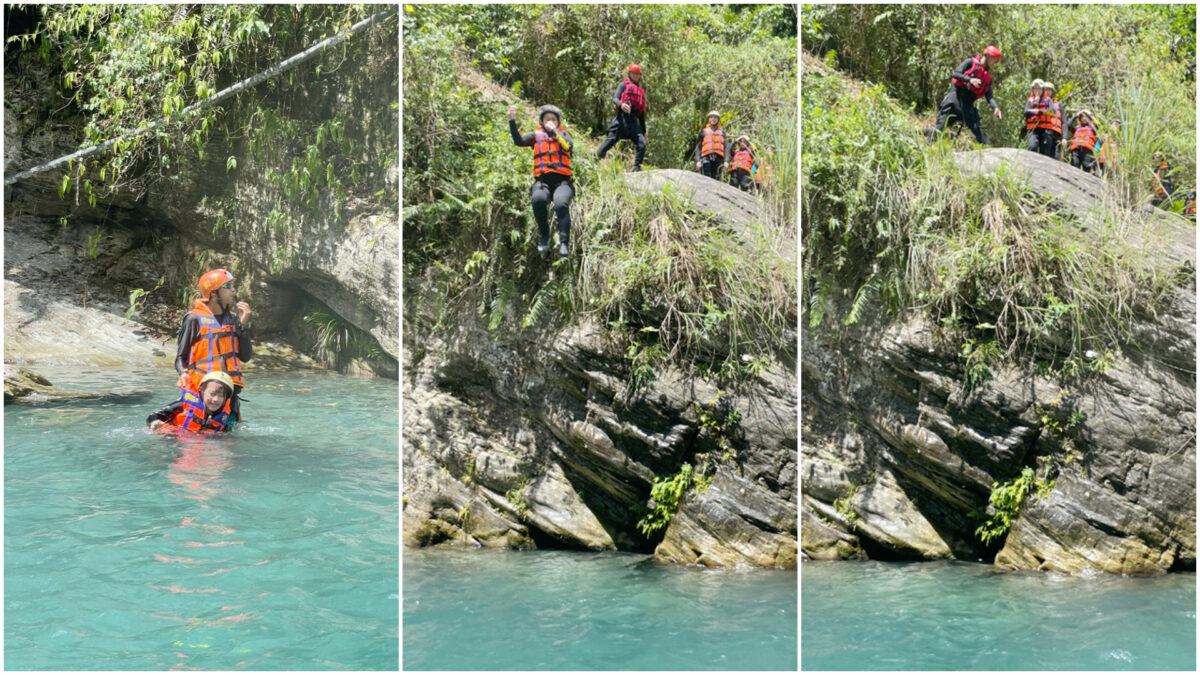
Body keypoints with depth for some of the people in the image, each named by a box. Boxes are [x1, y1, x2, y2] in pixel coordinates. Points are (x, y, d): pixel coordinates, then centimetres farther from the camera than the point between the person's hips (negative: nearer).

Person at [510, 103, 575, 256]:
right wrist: (512, 120, -9)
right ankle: (544, 238, -15)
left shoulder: (563, 134, 19)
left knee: (561, 203, -33)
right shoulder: (536, 136, 18)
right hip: (542, 181, 0)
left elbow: (569, 146, -3)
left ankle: (564, 242, -31)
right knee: (538, 199, -33)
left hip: (562, 181, 0)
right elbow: (519, 141, 1)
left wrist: (554, 132, -6)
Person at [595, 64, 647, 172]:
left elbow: (641, 114, 29)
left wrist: (644, 131, 25)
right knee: (610, 141, -11)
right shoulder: (624, 85, 11)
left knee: (642, 143, -12)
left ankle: (637, 167, -7)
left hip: (634, 122, 5)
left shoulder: (641, 91, 28)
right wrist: (621, 104, -29)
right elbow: (615, 99, -5)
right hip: (623, 118, -5)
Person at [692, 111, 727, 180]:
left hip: (718, 158, 1)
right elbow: (698, 147, 13)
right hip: (706, 158, -1)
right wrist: (698, 161, -1)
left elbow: (726, 147, 11)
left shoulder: (722, 132, 20)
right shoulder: (704, 131, 19)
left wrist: (726, 161, -3)